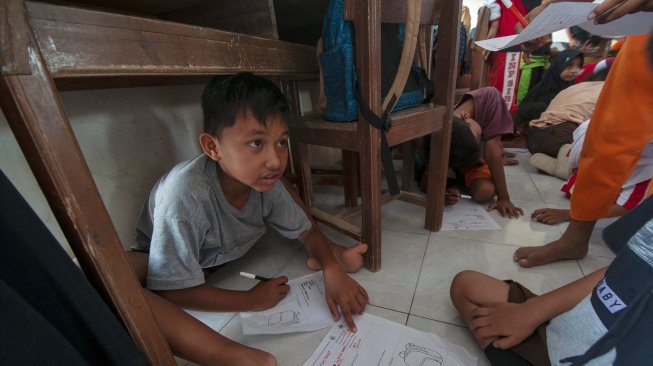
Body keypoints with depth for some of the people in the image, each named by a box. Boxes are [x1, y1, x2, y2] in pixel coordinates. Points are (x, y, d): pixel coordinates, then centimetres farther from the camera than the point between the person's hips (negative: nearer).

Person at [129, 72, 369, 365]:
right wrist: (252, 300, -25)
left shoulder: (266, 181, -23)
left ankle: (322, 256, 1)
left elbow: (307, 230, -10)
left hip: (226, 251, 5)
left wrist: (332, 269, -28)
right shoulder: (185, 193, -39)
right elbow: (172, 291, -31)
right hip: (166, 261, -4)